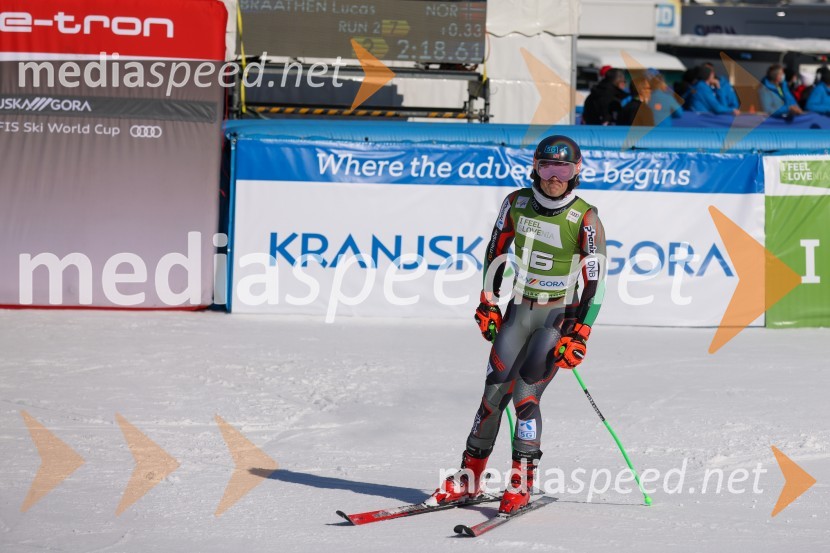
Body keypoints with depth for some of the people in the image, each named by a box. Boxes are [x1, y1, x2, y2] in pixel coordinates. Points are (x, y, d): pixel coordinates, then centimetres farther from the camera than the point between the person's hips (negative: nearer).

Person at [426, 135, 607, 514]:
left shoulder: (585, 219, -14)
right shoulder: (517, 203, -2)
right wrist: (488, 303, 9)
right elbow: (496, 251, 13)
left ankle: (522, 483, -5)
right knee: (494, 392, -2)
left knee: (525, 394, -15)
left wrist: (579, 336, -16)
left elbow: (595, 283, -11)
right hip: (519, 310, 4)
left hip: (560, 316, -4)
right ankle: (469, 480, 8)